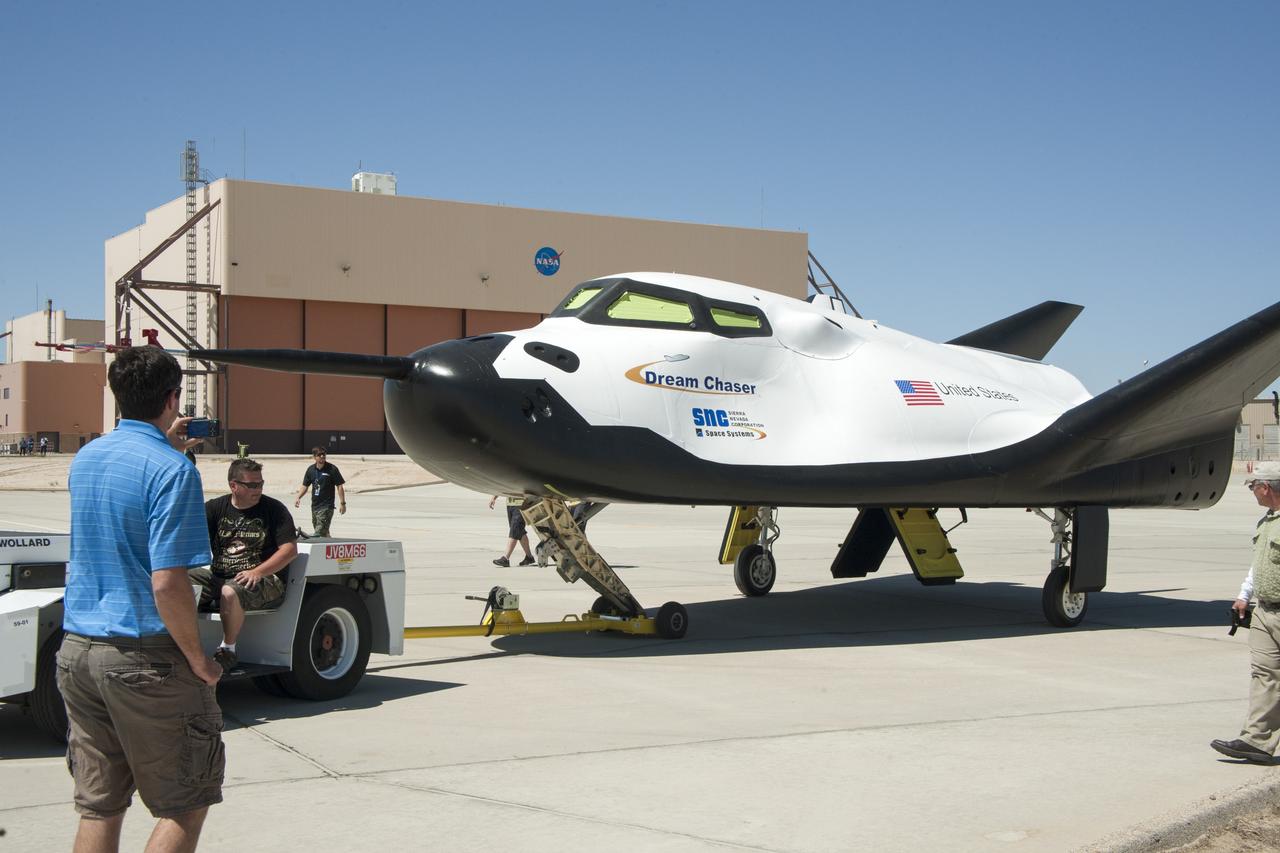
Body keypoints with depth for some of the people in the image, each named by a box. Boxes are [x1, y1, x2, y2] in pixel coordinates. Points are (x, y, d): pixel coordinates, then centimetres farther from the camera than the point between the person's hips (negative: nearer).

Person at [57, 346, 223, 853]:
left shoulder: (84, 458, 8)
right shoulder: (171, 469, -16)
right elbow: (167, 584, -21)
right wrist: (199, 661, -10)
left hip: (77, 650, 7)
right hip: (145, 658, -7)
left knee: (98, 808, 12)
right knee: (185, 806, 6)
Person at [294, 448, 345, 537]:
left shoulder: (332, 469, -8)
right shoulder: (311, 469, 6)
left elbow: (339, 486, -6)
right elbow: (305, 486, 13)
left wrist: (342, 503, -9)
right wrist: (298, 498, -2)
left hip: (327, 506, -6)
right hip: (314, 505, 6)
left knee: (320, 531, -16)